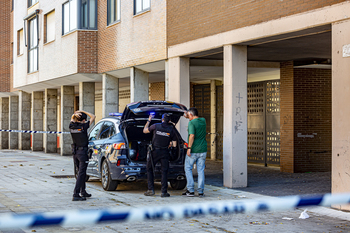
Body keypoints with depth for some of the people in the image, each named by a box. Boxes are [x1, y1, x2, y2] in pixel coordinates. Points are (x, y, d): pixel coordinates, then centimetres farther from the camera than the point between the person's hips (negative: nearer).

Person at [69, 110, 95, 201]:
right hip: (82, 152, -7)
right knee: (81, 173, -5)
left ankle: (83, 192, 31)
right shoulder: (83, 126, -14)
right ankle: (76, 195, -10)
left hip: (75, 152, 7)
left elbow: (72, 118, 22)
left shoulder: (72, 126, 0)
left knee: (81, 172, 20)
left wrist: (75, 114, 0)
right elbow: (93, 117, -4)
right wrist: (83, 111, -1)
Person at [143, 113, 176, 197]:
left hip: (155, 151, -1)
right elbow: (170, 142, 4)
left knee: (149, 169, 13)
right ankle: (164, 192, 2)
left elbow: (144, 130, 10)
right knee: (164, 171, 5)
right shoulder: (171, 130, 0)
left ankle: (151, 190, 7)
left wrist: (149, 121, 20)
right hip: (165, 152, 1)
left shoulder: (156, 126, -4)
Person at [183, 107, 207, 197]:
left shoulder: (191, 123, -13)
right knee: (200, 170, 8)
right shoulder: (203, 120, 8)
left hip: (193, 151, -6)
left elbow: (192, 136, -22)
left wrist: (189, 148, -19)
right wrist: (187, 117, 24)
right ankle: (201, 192, 5)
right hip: (203, 150, 6)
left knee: (188, 169, 8)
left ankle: (190, 191, 3)